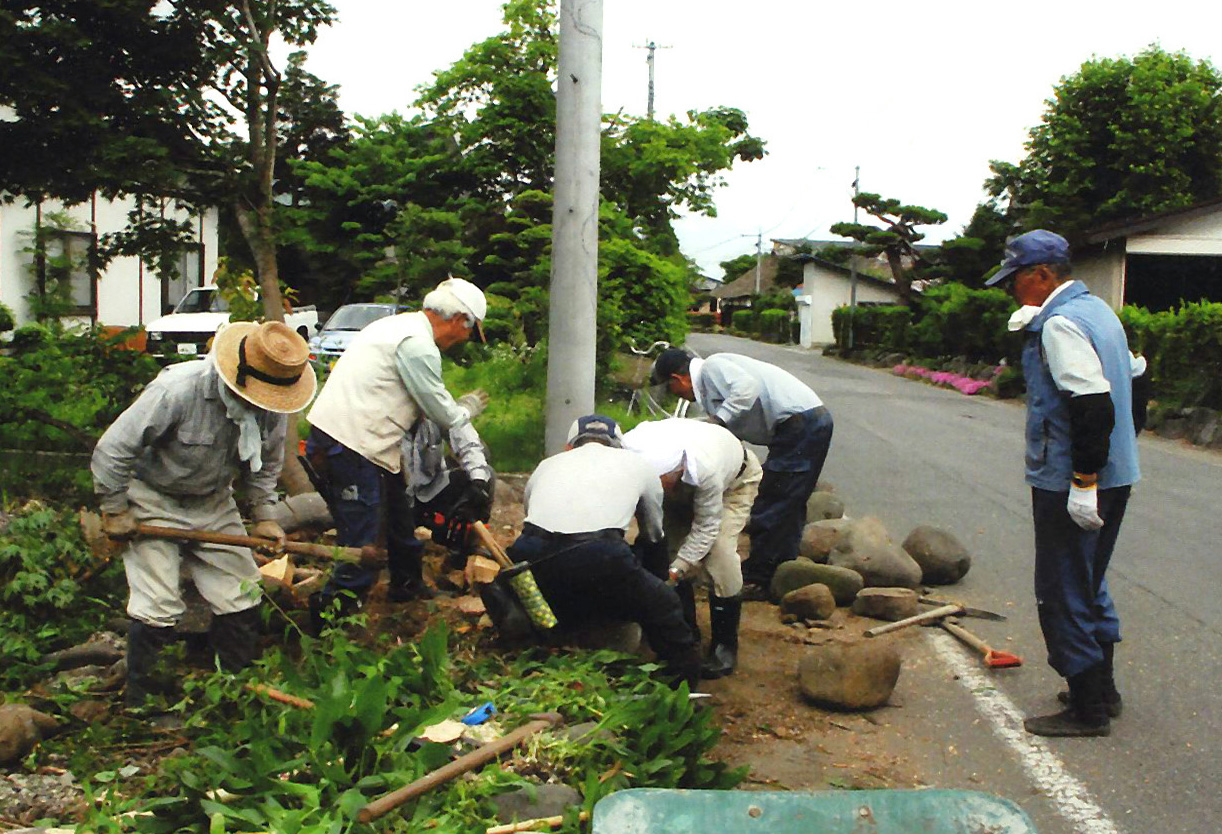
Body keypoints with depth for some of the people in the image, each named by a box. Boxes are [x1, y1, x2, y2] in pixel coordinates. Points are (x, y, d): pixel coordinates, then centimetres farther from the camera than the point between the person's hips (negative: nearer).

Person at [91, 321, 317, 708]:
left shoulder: (273, 404, -14)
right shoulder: (178, 390, -32)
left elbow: (265, 463, 7)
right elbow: (112, 450, -23)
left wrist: (263, 515, 1)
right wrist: (115, 512, -13)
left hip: (214, 502, 5)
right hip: (153, 501, -5)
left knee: (240, 599, 4)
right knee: (158, 608, -7)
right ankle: (138, 699, 12)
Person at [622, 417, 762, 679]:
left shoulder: (706, 469, -47)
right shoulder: (631, 450, -37)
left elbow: (706, 527, -31)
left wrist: (676, 569, -37)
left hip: (735, 480, -4)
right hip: (682, 488, 5)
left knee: (719, 551, -22)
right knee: (671, 548, -9)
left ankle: (725, 646, -8)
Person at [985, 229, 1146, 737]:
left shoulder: (1060, 324, -18)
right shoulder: (1096, 310, 13)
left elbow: (1092, 403, -26)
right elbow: (1132, 378, 21)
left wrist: (1083, 481, -24)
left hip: (1070, 484, -10)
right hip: (1115, 476, 10)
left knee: (1064, 593, 0)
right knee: (1089, 584, 21)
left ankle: (1088, 710, 8)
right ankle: (1101, 690, 32)